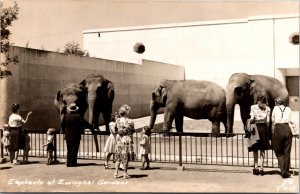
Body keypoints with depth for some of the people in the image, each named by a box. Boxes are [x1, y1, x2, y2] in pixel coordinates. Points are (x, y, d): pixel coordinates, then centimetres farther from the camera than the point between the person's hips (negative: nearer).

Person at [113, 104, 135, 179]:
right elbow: (133, 131, -1)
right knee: (126, 157, 6)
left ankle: (116, 172, 11)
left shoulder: (118, 120, -3)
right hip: (127, 139, -3)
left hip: (119, 140, 3)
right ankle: (125, 173, 10)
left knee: (118, 157, 12)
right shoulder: (130, 121, -10)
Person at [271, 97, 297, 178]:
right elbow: (292, 121, 11)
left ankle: (283, 170, -9)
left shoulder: (275, 108, 14)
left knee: (279, 151, 7)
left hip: (278, 129, -2)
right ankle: (286, 172, 9)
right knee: (287, 152, 7)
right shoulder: (288, 109, 16)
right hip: (287, 129, 2)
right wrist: (294, 131, 18)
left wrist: (273, 130, 30)